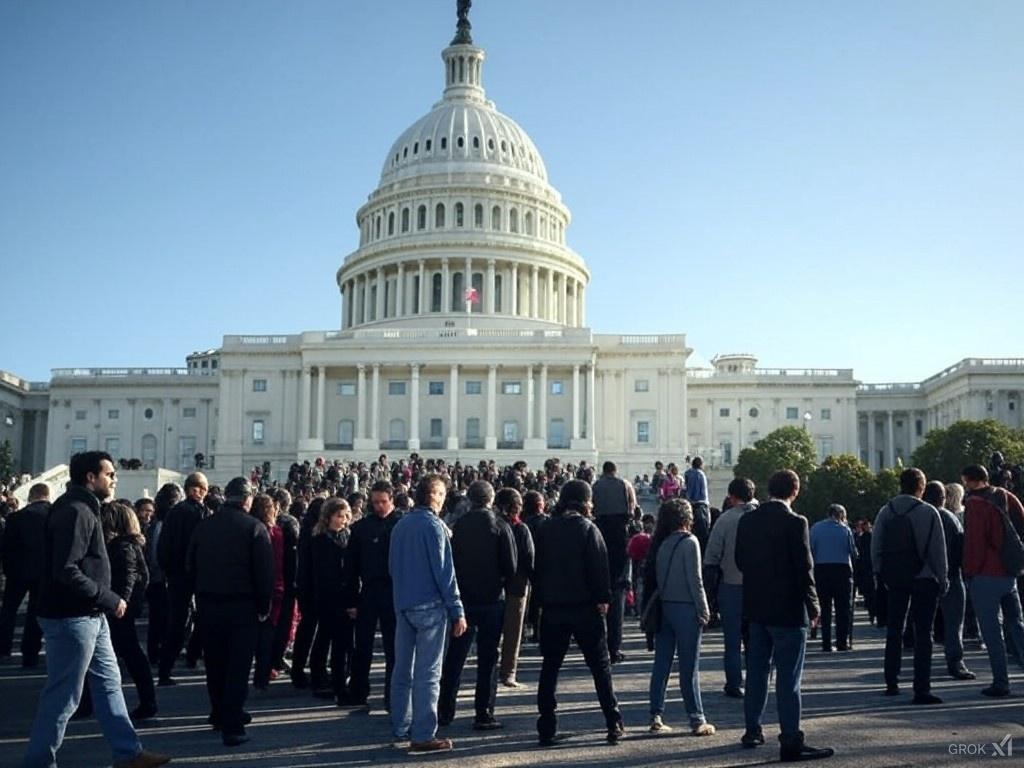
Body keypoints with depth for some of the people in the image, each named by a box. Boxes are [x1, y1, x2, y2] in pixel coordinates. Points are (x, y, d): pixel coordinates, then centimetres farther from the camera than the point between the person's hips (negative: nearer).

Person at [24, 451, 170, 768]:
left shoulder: (83, 509, 14)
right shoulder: (74, 512, -18)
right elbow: (66, 571, -26)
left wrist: (105, 602, 10)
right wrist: (110, 599, -20)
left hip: (90, 616, 11)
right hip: (71, 618, -11)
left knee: (109, 682, 15)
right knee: (63, 696, -1)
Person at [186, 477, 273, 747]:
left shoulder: (203, 526, 4)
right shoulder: (254, 527, -10)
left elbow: (190, 567, 9)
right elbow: (265, 572, -12)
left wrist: (201, 594, 16)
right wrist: (264, 606, -3)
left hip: (208, 605, 5)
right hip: (242, 606, -4)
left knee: (215, 664, 17)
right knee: (238, 667, 0)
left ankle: (219, 715, 31)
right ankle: (232, 727, -3)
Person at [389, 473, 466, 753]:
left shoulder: (400, 525, 9)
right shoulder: (433, 525, -13)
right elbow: (444, 571, -15)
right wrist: (457, 611, -12)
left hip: (402, 605, 8)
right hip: (429, 606, -7)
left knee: (403, 669, 14)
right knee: (428, 673, -4)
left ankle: (401, 727, 23)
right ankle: (423, 736, -2)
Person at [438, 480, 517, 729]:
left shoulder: (458, 526, -1)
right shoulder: (499, 526, -8)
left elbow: (450, 561, 3)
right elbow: (511, 566, -10)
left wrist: (455, 591, 12)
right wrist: (504, 585, 6)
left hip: (463, 597, 3)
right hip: (492, 599, -3)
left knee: (455, 655, 12)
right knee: (488, 658, 4)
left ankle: (445, 711, 15)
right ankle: (484, 714, 5)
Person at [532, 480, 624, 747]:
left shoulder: (544, 529, 4)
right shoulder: (587, 528, -8)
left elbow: (537, 567, 8)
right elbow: (599, 566, -12)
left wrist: (541, 600, 13)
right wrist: (603, 599, -4)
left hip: (552, 608, 3)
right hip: (584, 607, -3)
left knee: (550, 668, 9)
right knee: (600, 666, 7)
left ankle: (547, 730, 7)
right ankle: (614, 725, 8)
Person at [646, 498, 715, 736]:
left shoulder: (660, 544, 7)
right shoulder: (689, 542, -10)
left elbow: (655, 577, 8)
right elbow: (695, 580, -12)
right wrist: (704, 611, -6)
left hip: (663, 607, 6)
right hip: (685, 608, -6)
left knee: (661, 664, 9)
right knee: (689, 667, -1)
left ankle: (656, 717, 11)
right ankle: (697, 720, 5)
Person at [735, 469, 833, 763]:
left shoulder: (747, 520, 3)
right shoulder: (794, 522, -16)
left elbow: (740, 560, 9)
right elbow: (804, 568, -15)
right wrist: (812, 606, -5)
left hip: (756, 607, 6)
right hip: (787, 609, -6)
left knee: (757, 672, 17)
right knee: (788, 677, -2)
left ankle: (752, 730, 26)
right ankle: (791, 742, 1)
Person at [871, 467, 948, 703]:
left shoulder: (885, 512, 3)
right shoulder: (928, 512, -10)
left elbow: (875, 547, 5)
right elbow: (938, 549, -9)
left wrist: (881, 574, 12)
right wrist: (941, 578, -1)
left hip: (894, 578, 4)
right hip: (923, 578, -4)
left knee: (894, 631, 15)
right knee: (923, 634, -1)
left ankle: (891, 683, 20)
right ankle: (921, 690, -4)